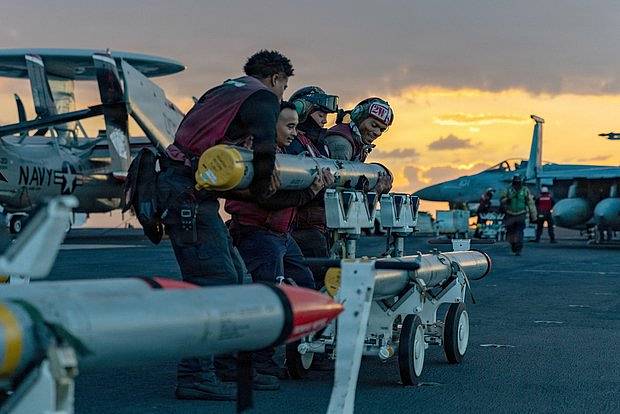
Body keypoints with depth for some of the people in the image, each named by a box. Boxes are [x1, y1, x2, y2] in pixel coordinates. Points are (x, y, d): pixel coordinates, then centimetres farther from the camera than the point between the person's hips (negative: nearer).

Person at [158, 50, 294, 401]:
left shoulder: (223, 91, 25)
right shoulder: (264, 97, -2)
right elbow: (264, 150, -18)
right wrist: (261, 186, 1)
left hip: (190, 191, 10)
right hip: (188, 193, -10)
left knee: (233, 276, 14)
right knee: (214, 280, -12)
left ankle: (233, 366, 20)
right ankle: (195, 376, -14)